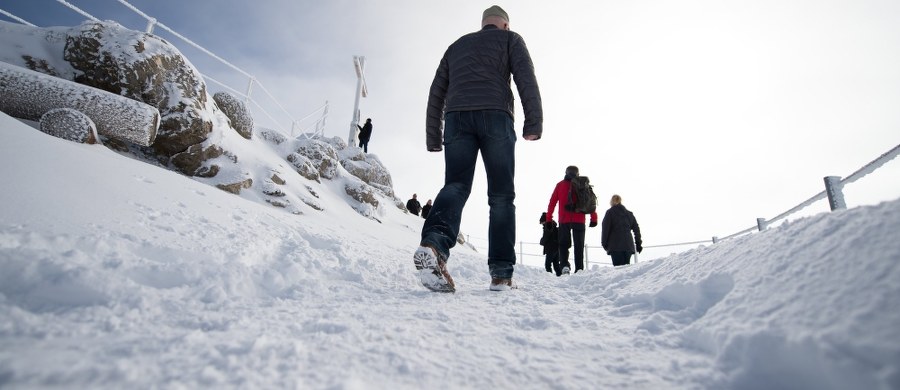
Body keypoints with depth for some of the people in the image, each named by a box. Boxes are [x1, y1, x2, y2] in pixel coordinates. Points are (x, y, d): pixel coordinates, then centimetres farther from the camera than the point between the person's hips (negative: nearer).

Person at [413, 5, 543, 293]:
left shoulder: (456, 45, 32)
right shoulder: (510, 39, 22)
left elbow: (436, 93, 24)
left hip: (457, 117, 3)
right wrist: (534, 123, -5)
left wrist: (433, 138, 22)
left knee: (455, 186, -6)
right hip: (495, 116, -3)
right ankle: (501, 274, -6)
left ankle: (434, 243, -36)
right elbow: (526, 78, 3)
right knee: (501, 195, -1)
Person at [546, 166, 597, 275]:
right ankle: (579, 268, 0)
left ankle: (564, 265, -11)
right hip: (579, 220, 0)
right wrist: (593, 218, 4)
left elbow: (552, 202, 3)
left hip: (564, 220, 0)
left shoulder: (560, 185, 8)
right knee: (579, 245, 7)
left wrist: (549, 219, 4)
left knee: (563, 244, 8)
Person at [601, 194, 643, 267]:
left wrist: (604, 243, 6)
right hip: (628, 245, 5)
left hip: (615, 246, -5)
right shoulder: (629, 213, 17)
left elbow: (605, 229, -2)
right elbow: (636, 229, 16)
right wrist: (638, 244, 20)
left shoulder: (610, 212, 1)